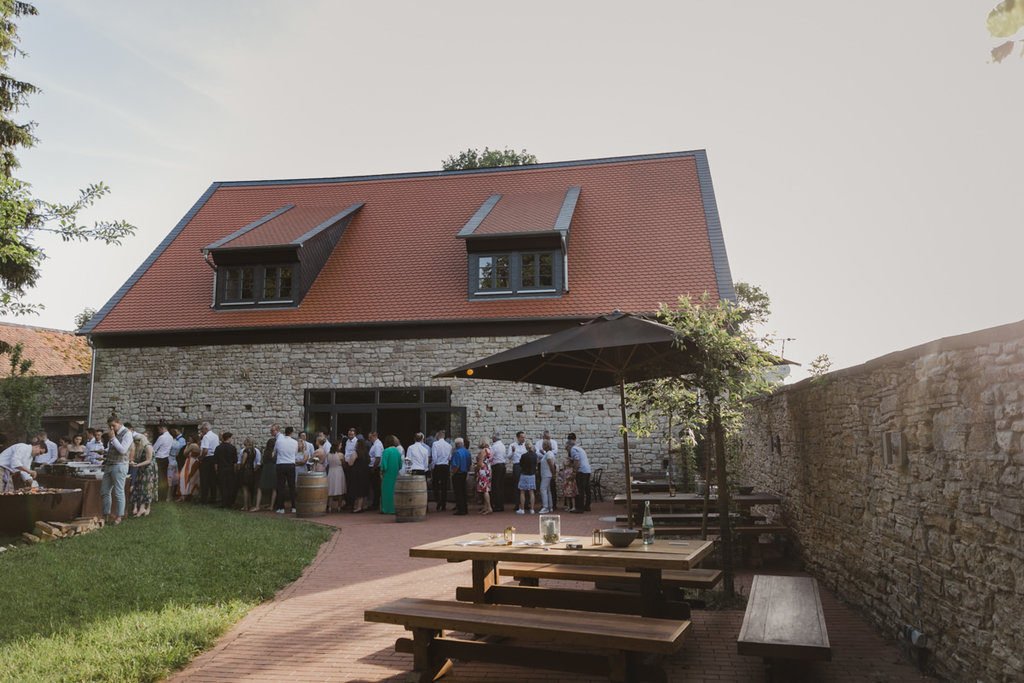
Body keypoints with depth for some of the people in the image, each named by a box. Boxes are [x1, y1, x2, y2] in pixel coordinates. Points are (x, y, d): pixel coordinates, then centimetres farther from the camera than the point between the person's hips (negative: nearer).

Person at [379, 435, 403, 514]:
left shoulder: (386, 451, -13)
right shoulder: (398, 451, 4)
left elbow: (384, 464, -14)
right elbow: (400, 465, 9)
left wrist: (382, 472, 0)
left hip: (388, 475, -5)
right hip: (396, 474, 5)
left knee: (387, 491, 3)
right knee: (395, 491, 12)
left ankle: (386, 509, 6)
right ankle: (395, 508, 15)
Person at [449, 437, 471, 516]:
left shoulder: (457, 452, -19)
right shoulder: (467, 452, 5)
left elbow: (456, 466, -23)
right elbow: (470, 464, 12)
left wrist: (452, 473, -8)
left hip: (457, 474, -8)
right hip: (465, 474, 8)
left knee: (458, 492, 0)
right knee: (463, 491, 16)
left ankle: (460, 510, 2)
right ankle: (465, 509, 21)